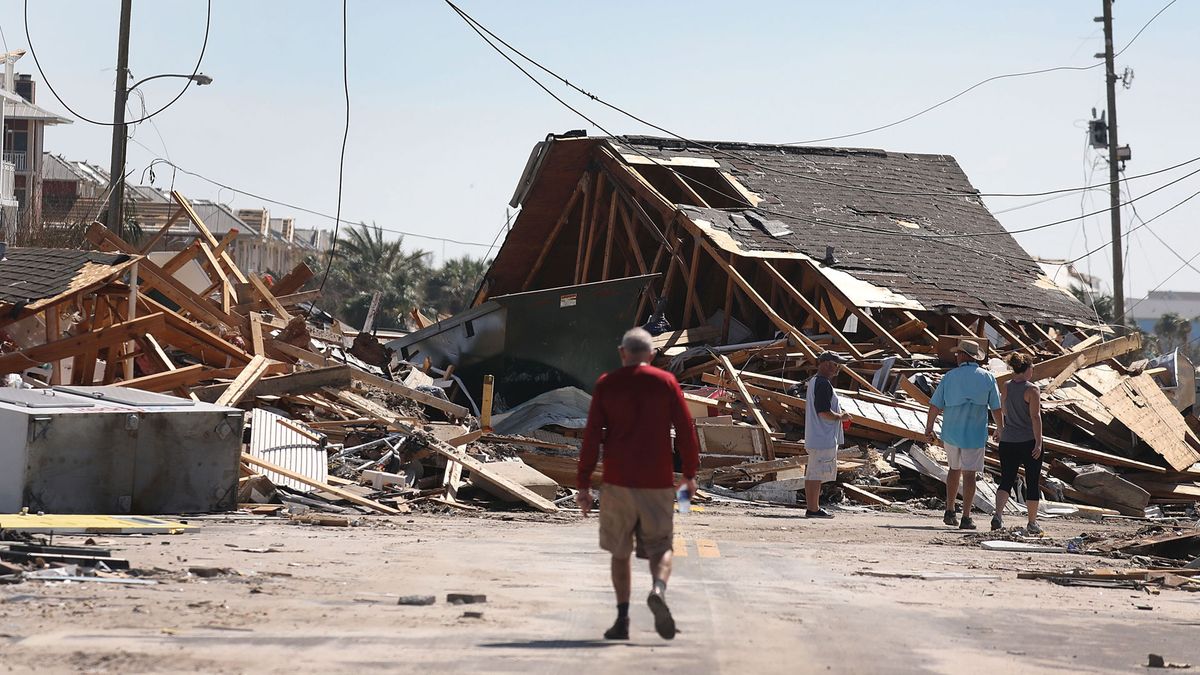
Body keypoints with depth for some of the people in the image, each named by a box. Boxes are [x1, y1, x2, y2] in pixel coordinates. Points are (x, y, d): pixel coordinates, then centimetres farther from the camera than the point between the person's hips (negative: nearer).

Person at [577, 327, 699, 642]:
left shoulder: (605, 385, 2)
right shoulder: (666, 382, 2)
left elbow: (592, 436, 0)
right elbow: (686, 430, 1)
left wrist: (583, 484, 3)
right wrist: (689, 474, 12)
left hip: (617, 483, 0)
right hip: (657, 482, 0)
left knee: (620, 552, 12)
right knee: (660, 547, 6)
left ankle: (622, 619, 8)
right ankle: (659, 590, -24)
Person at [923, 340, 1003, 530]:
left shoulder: (950, 377, -3)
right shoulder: (987, 378, -4)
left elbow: (935, 406, -3)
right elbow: (997, 409, -2)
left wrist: (929, 429, 9)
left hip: (951, 433, 2)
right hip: (974, 434, -2)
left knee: (955, 468, 20)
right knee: (969, 473, 2)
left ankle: (949, 512, 20)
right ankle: (966, 518, -1)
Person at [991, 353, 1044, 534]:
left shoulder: (1005, 388, 5)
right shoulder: (1031, 390, -11)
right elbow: (1035, 417, -17)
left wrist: (999, 431, 32)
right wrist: (1038, 442, -17)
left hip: (1008, 442, 4)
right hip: (1029, 442, -4)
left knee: (1006, 481, 6)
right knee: (1033, 483, 9)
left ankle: (998, 515, -16)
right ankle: (1032, 523, 15)